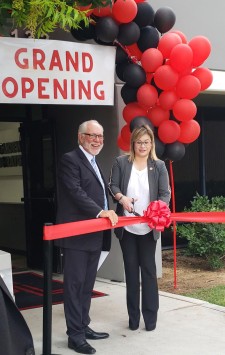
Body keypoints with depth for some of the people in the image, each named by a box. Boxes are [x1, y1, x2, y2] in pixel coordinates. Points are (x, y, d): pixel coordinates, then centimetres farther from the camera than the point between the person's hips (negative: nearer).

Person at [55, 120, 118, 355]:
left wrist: (108, 215, 9)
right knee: (75, 284, -3)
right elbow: (76, 192, -20)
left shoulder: (94, 164, 21)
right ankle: (75, 335, 3)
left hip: (94, 236, 9)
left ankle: (84, 327, 25)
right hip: (76, 236, -9)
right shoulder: (70, 160, -8)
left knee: (87, 284, 15)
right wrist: (100, 212, -28)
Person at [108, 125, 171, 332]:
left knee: (148, 269, 4)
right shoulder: (121, 162, 0)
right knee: (131, 270, 9)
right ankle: (133, 316, 18)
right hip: (127, 227, 1)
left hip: (148, 227, -1)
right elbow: (112, 185, 1)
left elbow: (165, 193, -5)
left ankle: (151, 316, 14)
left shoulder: (159, 166, -1)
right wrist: (121, 198, -19)